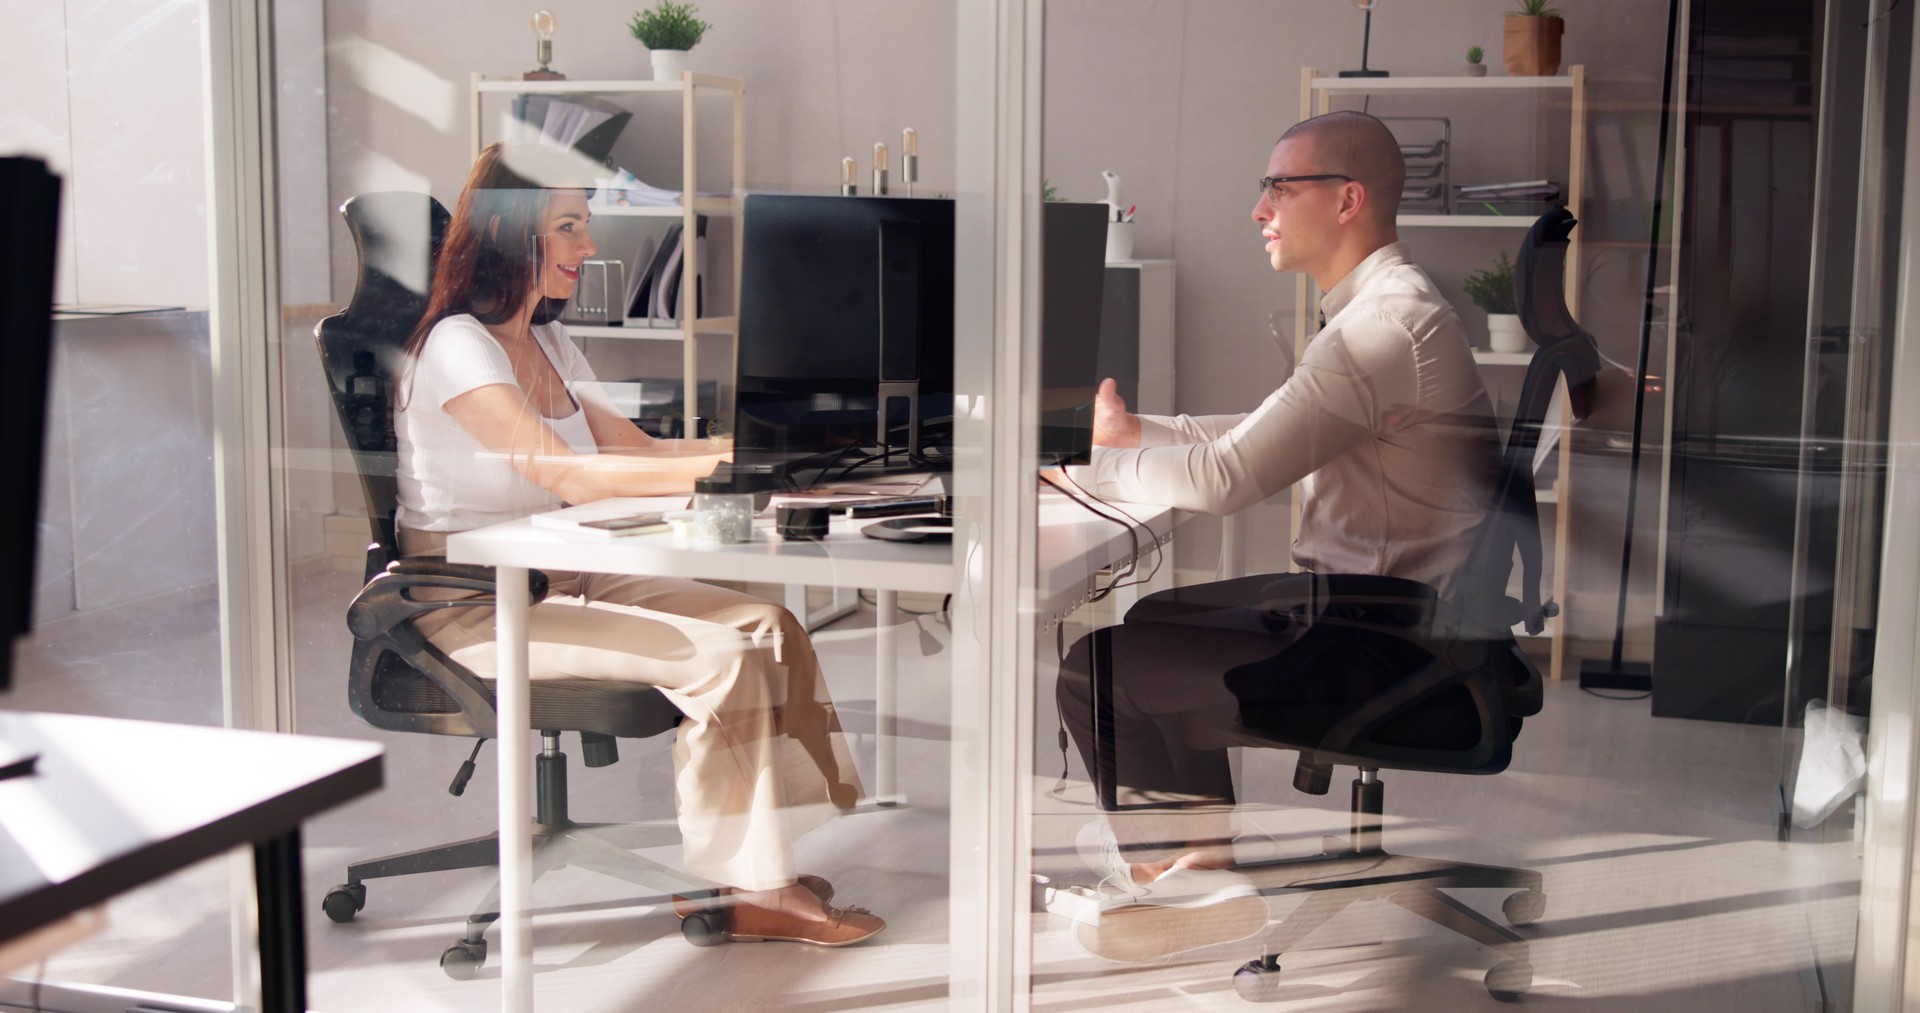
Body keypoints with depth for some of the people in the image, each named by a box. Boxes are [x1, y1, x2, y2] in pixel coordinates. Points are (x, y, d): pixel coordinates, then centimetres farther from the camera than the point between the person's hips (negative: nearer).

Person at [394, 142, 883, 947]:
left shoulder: (548, 344, 15)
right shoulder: (456, 345, -15)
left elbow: (638, 449, 15)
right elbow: (569, 474, -27)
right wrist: (725, 465, -29)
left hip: (561, 581, 9)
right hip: (472, 606, -9)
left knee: (769, 627, -10)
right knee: (718, 658, -23)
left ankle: (769, 875, -12)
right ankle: (744, 890, -10)